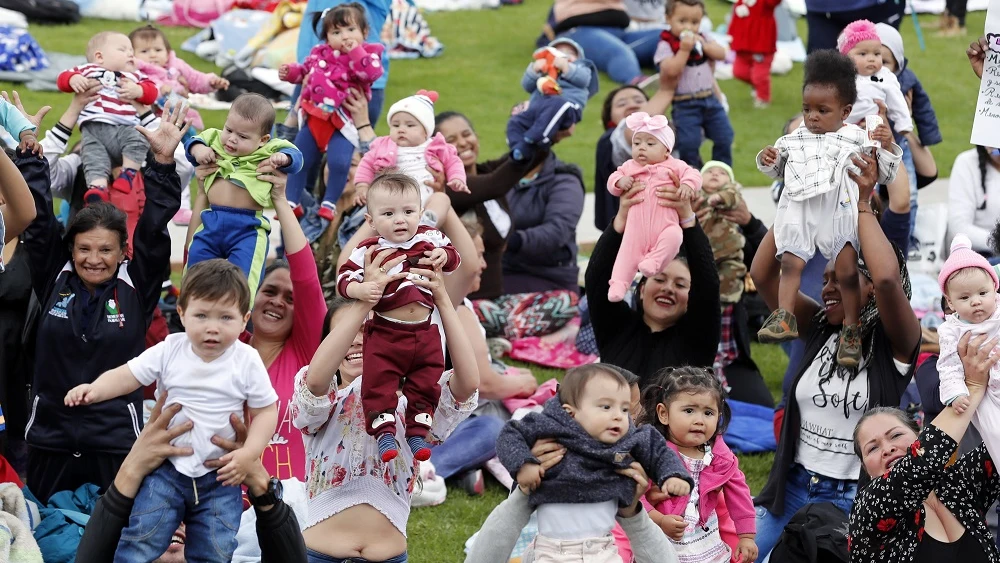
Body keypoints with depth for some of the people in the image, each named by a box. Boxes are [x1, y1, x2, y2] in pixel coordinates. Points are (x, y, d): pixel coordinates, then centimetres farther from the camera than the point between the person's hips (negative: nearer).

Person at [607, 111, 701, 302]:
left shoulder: (674, 166, 9)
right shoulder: (629, 167, 17)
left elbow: (693, 175, 1)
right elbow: (612, 181, 16)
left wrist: (687, 185, -21)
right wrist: (620, 182, -7)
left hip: (664, 225, -2)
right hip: (636, 227, 2)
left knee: (673, 236, -33)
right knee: (627, 252, -10)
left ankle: (653, 261, -25)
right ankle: (618, 283, -10)